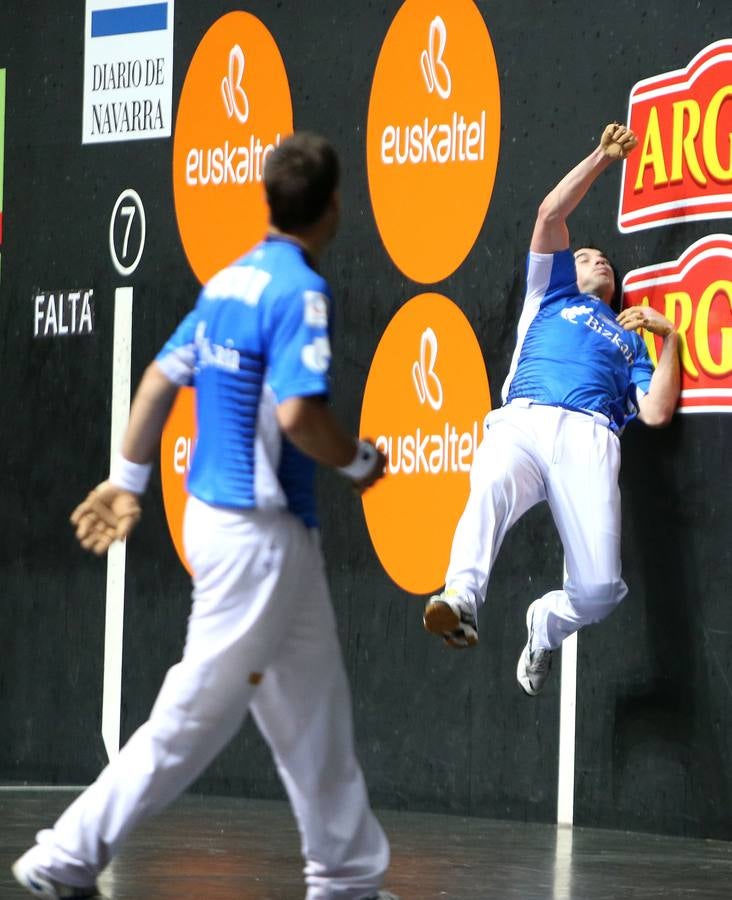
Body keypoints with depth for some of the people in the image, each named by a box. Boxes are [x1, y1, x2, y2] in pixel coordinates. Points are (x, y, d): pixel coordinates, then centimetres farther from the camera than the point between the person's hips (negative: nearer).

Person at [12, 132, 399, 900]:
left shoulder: (230, 281, 9)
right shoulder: (299, 291, -17)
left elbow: (162, 376, 13)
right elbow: (298, 413, -27)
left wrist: (128, 479, 18)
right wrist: (360, 462, -9)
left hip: (213, 512, 9)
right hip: (260, 533, -9)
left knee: (312, 707, 16)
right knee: (197, 713, -4)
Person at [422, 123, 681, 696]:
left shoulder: (631, 338, 36)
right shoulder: (553, 296, 35)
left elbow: (656, 413, 18)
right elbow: (551, 214, 21)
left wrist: (670, 337, 17)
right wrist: (603, 157, 23)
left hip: (591, 438, 1)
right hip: (522, 423, -1)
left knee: (600, 591, -19)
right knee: (491, 491, -40)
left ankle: (547, 624, 13)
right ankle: (461, 600, -62)